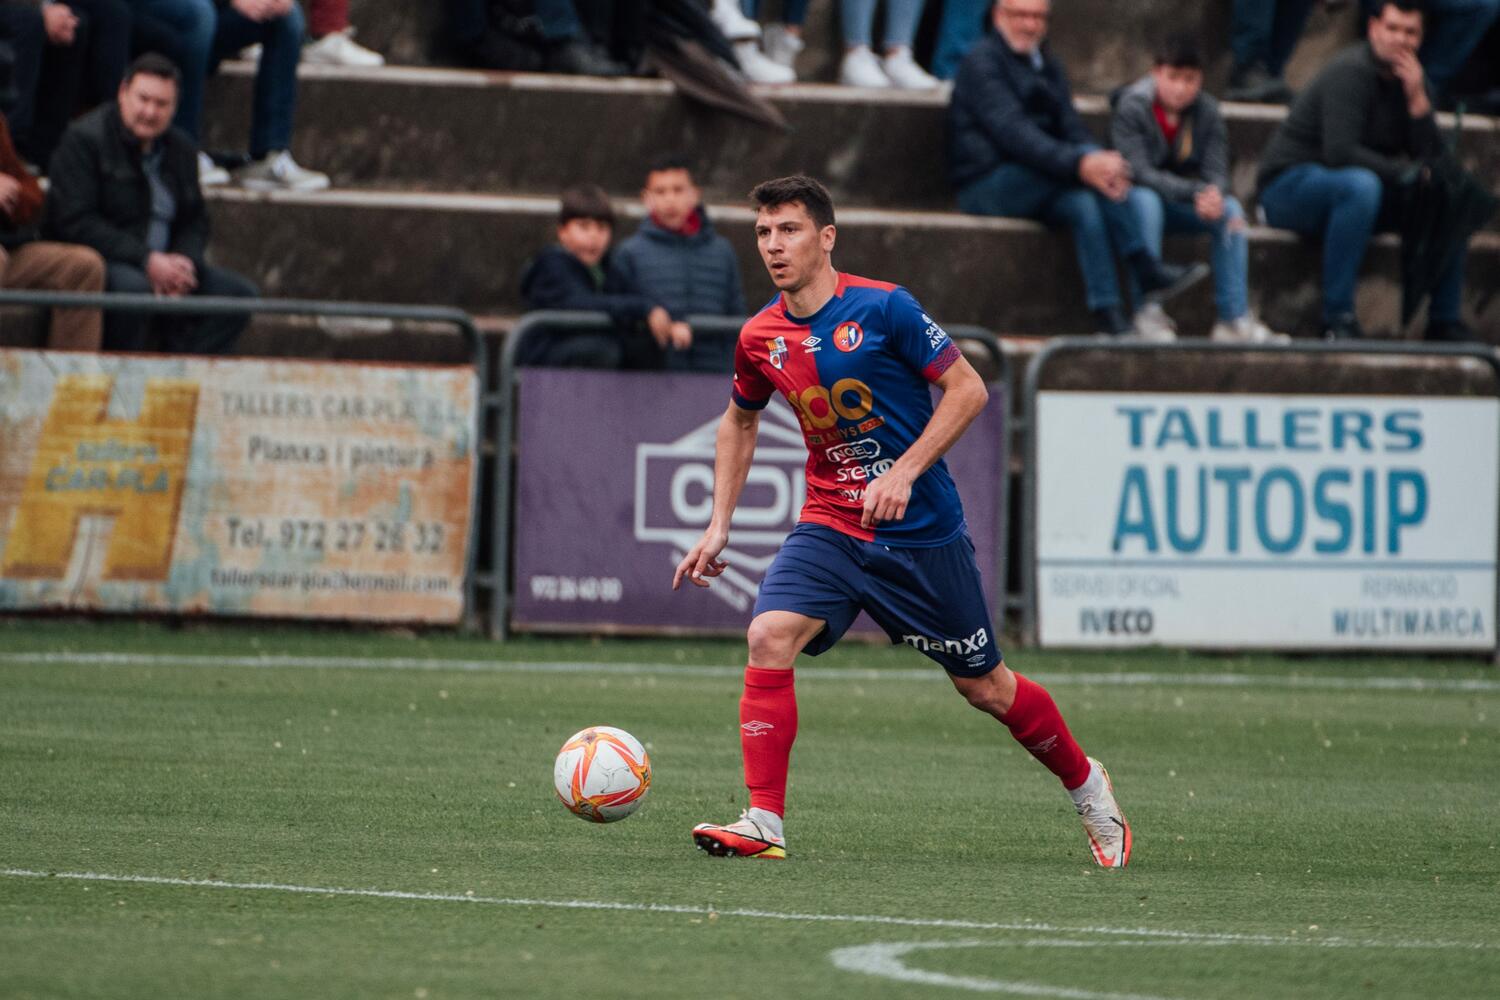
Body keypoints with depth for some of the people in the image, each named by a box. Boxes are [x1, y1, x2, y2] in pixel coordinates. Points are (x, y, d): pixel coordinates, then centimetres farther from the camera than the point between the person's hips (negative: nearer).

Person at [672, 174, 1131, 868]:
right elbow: (740, 420, 21)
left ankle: (1087, 786, 32)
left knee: (982, 685, 6)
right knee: (769, 636, -22)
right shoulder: (761, 337, 1)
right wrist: (718, 526, 14)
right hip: (830, 526, 4)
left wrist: (905, 470, -21)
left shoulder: (884, 309, -14)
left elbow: (968, 389, -11)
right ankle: (764, 824, -20)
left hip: (923, 530, -4)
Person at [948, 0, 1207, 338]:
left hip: (1032, 189, 7)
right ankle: (1148, 270, -28)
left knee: (1083, 203, -26)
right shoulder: (982, 63, -8)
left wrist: (1104, 164, -17)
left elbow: (1072, 129, 7)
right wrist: (1079, 164, -35)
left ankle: (1109, 318, -33)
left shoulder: (1047, 66, 19)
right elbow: (1012, 132, -22)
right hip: (984, 186, -7)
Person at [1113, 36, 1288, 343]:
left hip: (1183, 206, 4)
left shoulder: (1207, 112, -3)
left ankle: (1234, 319, -23)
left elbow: (1216, 172, -8)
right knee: (1145, 199, -36)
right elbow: (1139, 171, -25)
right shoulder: (1131, 107, -16)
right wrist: (1196, 193, -37)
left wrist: (1214, 195, -34)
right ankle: (1148, 314, -39)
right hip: (1133, 199, -4)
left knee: (1230, 209, -20)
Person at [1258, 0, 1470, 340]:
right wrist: (1405, 172, -23)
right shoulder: (1351, 72, -18)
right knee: (1360, 185, -40)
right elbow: (1339, 152, -29)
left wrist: (1418, 99, -16)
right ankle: (1338, 318, -37)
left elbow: (1432, 158, -3)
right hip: (1291, 182, -8)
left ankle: (1445, 321, 0)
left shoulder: (1410, 79, 6)